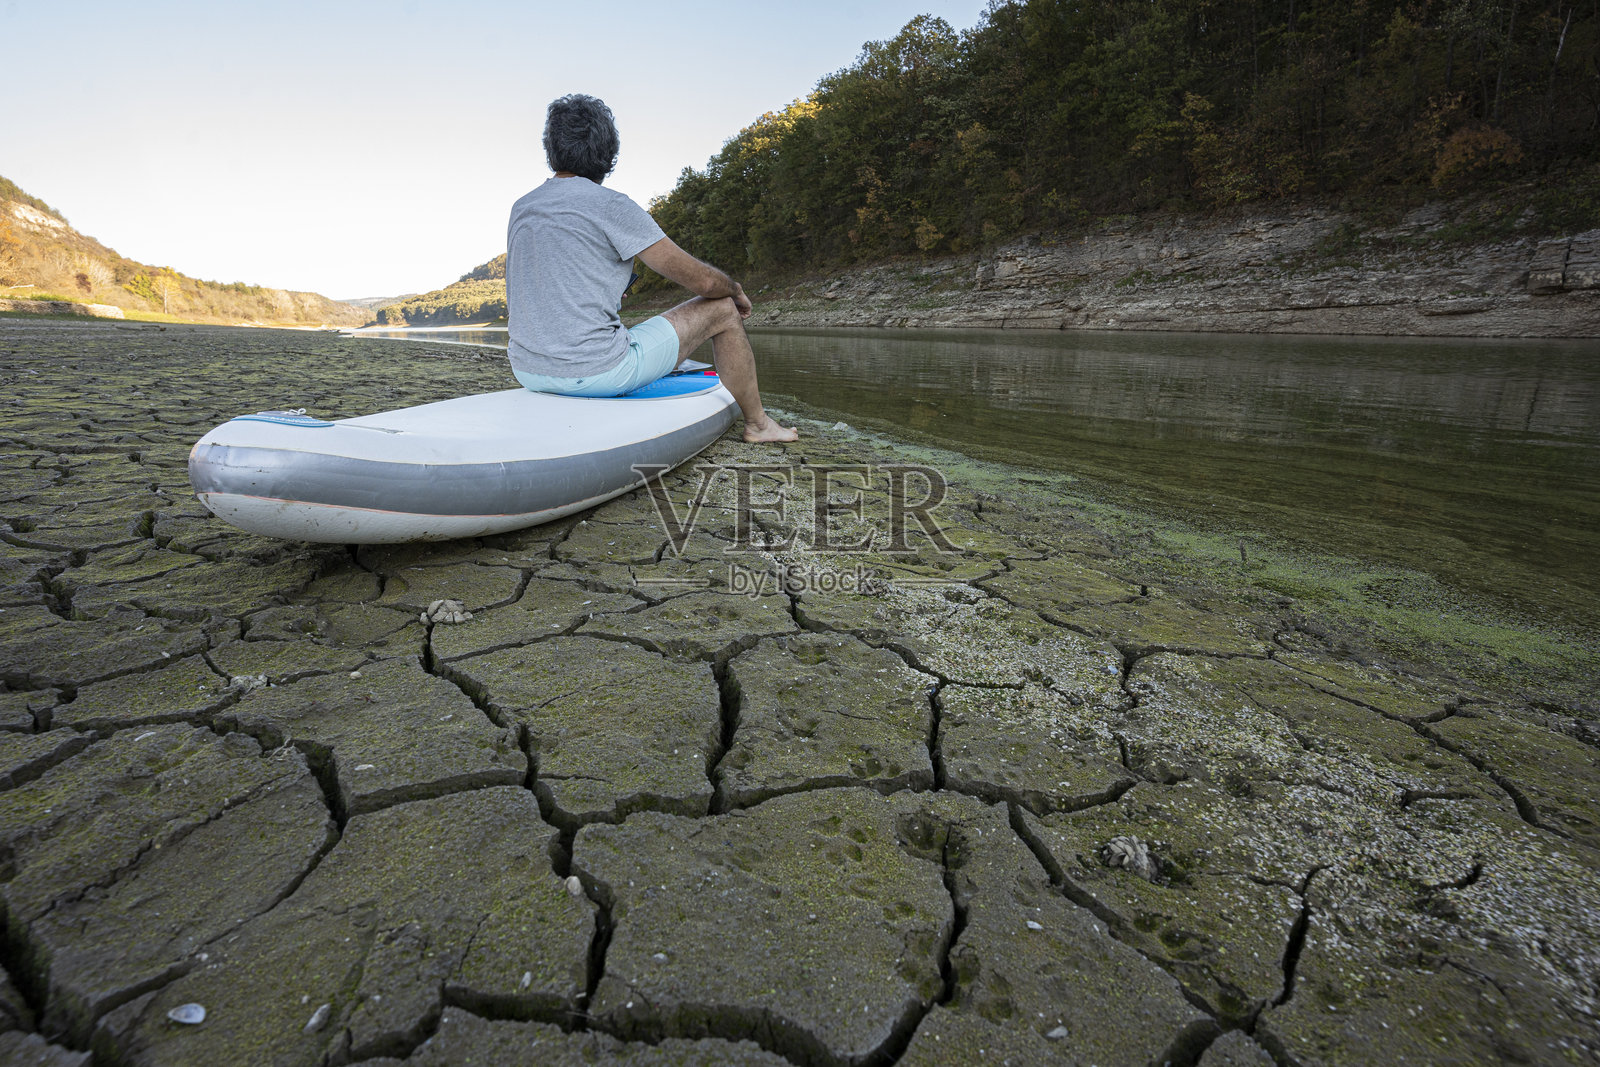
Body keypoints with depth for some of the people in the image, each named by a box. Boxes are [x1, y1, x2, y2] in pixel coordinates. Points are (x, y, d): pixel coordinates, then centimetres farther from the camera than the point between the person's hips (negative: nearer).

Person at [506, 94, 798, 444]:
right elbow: (701, 279, -9)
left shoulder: (520, 208, 11)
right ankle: (758, 424, 19)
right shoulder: (610, 205, -11)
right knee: (722, 309, 6)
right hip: (594, 372, -8)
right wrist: (736, 291, 12)